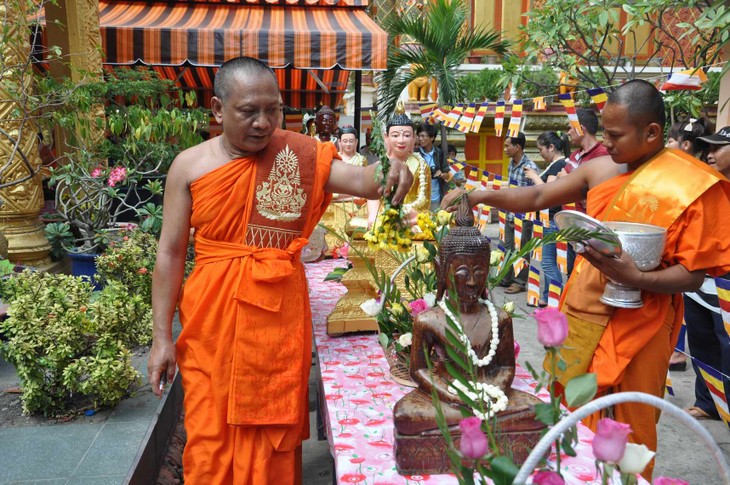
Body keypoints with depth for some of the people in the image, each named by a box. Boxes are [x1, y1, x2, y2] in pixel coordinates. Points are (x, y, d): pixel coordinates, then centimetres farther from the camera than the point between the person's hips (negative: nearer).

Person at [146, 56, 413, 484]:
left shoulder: (299, 155, -1)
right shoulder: (190, 166, -2)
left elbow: (359, 179, -12)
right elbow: (171, 254, 0)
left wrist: (389, 172, -36)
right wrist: (162, 335, -1)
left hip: (279, 318, 0)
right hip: (211, 322, 0)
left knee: (273, 440, 10)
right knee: (209, 439, 8)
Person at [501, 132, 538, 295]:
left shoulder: (530, 168, -18)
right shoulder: (511, 164, 7)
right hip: (510, 214, 8)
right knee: (508, 248, 16)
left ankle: (520, 282, 16)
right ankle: (506, 278, 28)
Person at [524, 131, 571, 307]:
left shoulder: (558, 165, -16)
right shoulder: (557, 164, 14)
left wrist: (535, 177, -11)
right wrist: (536, 177, 7)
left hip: (553, 219, -10)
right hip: (550, 219, 10)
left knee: (548, 262, -7)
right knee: (549, 261, 16)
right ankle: (548, 298, 25)